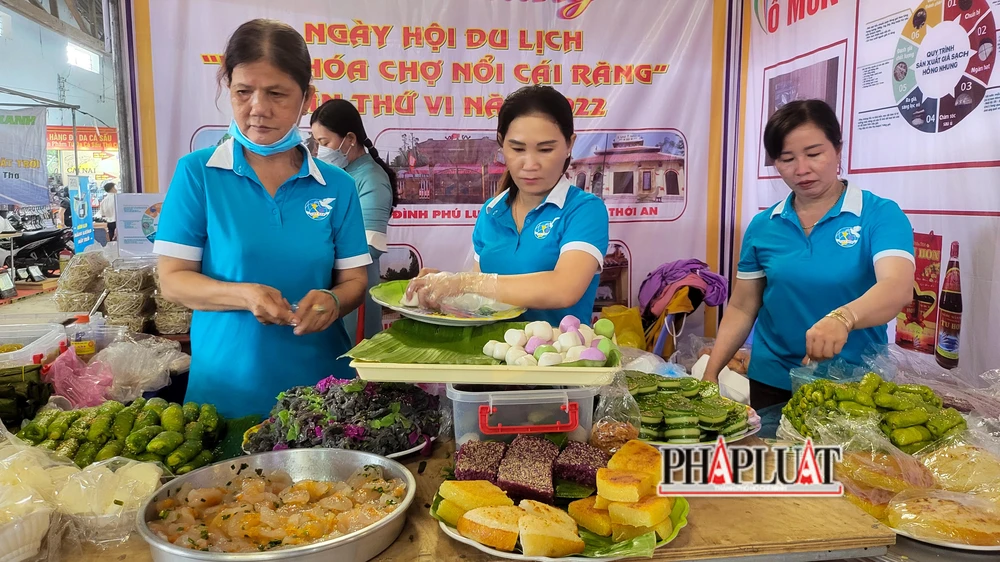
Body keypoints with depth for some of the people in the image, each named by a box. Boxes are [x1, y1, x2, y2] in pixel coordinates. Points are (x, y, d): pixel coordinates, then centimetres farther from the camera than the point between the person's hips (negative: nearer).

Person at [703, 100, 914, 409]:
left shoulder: (880, 215, -9)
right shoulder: (762, 226, 0)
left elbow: (898, 288, -26)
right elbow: (742, 308, 4)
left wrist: (843, 318, -46)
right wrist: (711, 372, -5)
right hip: (773, 382, 3)